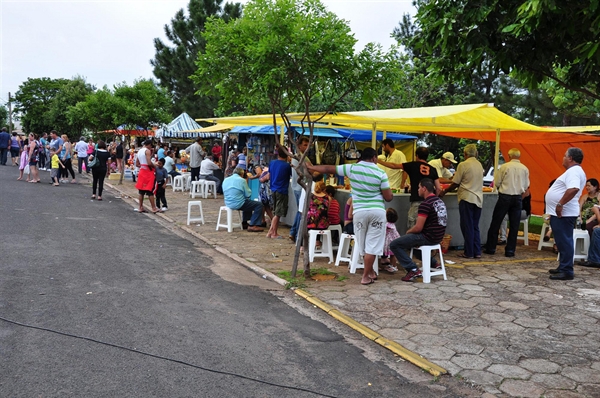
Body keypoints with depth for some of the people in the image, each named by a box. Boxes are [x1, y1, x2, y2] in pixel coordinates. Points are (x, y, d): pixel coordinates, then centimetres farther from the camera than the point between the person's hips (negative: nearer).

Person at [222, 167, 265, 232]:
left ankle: (245, 222, 35)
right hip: (238, 204, -8)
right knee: (259, 205, 0)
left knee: (248, 201, 34)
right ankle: (253, 226, -7)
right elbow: (248, 194, -9)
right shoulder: (242, 180, -10)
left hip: (228, 204, 8)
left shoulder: (225, 180, 9)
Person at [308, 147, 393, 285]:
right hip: (377, 211, -1)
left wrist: (310, 167, 22)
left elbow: (328, 169, 7)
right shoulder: (381, 173, -3)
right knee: (372, 245, 4)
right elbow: (388, 197, -2)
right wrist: (390, 193, 22)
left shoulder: (352, 168, 0)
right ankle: (365, 276, 6)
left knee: (363, 245, 16)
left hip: (359, 212, 2)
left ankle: (370, 272, 28)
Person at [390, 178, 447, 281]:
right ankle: (433, 263, 27)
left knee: (394, 245, -4)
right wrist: (411, 232, 18)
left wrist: (408, 231, 2)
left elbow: (418, 228, -20)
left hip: (428, 237, -9)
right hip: (438, 237, 9)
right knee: (409, 240, 33)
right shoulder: (439, 201, 11)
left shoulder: (425, 204, -18)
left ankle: (413, 270, -12)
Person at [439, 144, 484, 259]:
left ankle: (469, 253, 5)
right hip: (478, 198, 6)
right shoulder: (479, 165, 10)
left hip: (467, 198, -6)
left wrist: (445, 191, 8)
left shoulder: (463, 165, -10)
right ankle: (477, 252, 13)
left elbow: (455, 183, -7)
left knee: (467, 226, 1)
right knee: (475, 226, 12)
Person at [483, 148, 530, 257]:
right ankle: (510, 250, 10)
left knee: (496, 223, 6)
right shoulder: (525, 169, 1)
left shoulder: (504, 167, -8)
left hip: (505, 197, -2)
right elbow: (526, 186, 5)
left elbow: (497, 183, -4)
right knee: (514, 225, 8)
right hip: (518, 198, 3)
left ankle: (491, 248, 9)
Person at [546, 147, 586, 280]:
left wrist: (560, 204, -28)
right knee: (562, 242, 16)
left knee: (564, 242, -8)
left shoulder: (573, 171, -16)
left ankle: (567, 271, -5)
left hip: (563, 214, -11)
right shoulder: (573, 171, 19)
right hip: (560, 213, 11)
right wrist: (560, 205, 23)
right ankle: (563, 268, 24)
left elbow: (573, 189, -32)